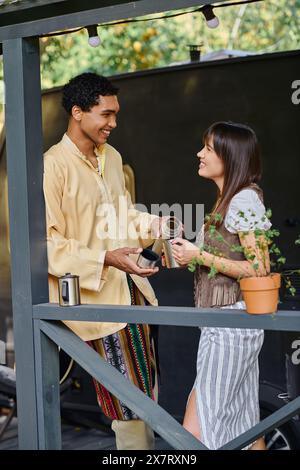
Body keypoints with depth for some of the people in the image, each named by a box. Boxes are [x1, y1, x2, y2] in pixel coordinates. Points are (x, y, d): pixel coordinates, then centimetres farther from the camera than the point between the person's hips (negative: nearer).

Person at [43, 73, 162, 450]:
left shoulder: (111, 157, 10)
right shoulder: (54, 166, -16)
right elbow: (47, 242, -19)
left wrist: (152, 224, 4)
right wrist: (105, 259, -27)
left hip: (131, 288, 8)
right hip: (96, 298, -8)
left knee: (147, 391, 18)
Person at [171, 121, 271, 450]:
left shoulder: (244, 200, -14)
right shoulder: (228, 200, 15)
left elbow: (259, 269, -18)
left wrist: (200, 256, -16)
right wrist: (189, 254, 7)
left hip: (230, 323, -10)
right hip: (228, 323, 10)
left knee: (197, 428, -7)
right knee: (243, 423, 14)